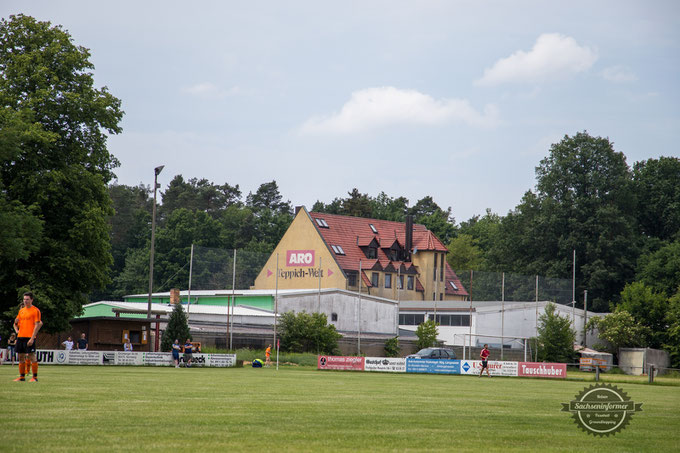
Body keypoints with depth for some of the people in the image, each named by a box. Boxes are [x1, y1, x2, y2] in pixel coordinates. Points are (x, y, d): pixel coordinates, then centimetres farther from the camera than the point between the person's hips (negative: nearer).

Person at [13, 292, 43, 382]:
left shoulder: (35, 310, -4)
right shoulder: (21, 311, 17)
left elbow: (37, 325, -10)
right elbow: (16, 323, 27)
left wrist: (32, 338, -17)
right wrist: (16, 330, 6)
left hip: (29, 337, -7)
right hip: (20, 337, 7)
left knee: (32, 356, -8)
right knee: (21, 357, 7)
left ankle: (35, 377, -5)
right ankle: (22, 376, 13)